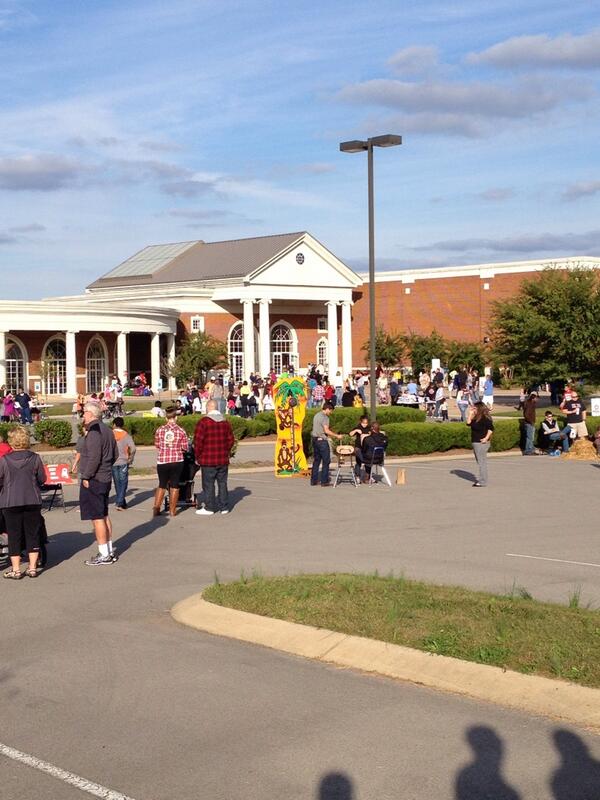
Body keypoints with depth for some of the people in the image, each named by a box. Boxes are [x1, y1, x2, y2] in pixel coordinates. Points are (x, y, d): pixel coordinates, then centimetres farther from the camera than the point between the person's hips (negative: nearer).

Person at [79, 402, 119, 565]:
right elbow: (115, 454, 20)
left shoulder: (94, 431, -16)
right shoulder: (107, 430, 14)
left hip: (93, 480, -10)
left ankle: (104, 555, -3)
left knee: (97, 517, -5)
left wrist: (86, 476, -17)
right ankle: (110, 551, 22)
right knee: (104, 515, 17)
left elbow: (94, 457, -23)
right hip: (106, 478, 10)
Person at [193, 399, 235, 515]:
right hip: (223, 460, 5)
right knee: (222, 483, 11)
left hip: (208, 460, -5)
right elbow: (231, 440, 11)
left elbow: (198, 441, -12)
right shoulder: (226, 422, 7)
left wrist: (197, 457, -2)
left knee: (208, 484, 3)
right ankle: (224, 507, 14)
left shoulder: (203, 422, -11)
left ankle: (209, 508, 6)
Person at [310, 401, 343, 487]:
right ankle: (324, 481, -2)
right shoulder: (324, 417, -14)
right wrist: (337, 436, -11)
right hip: (322, 440, -9)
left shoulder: (316, 415, 14)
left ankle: (313, 481, 13)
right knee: (326, 461, -2)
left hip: (315, 439, 9)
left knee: (316, 460, 12)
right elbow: (326, 431, -19)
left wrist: (332, 434, 22)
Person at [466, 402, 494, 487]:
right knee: (480, 462, 16)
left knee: (481, 462, -7)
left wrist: (486, 438, -24)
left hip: (481, 443, -11)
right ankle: (482, 480, 24)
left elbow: (491, 428, -21)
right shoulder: (477, 418, 14)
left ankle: (483, 482, -4)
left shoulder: (485, 418, -15)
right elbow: (469, 423, 12)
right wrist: (470, 414, 9)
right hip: (475, 442, 11)